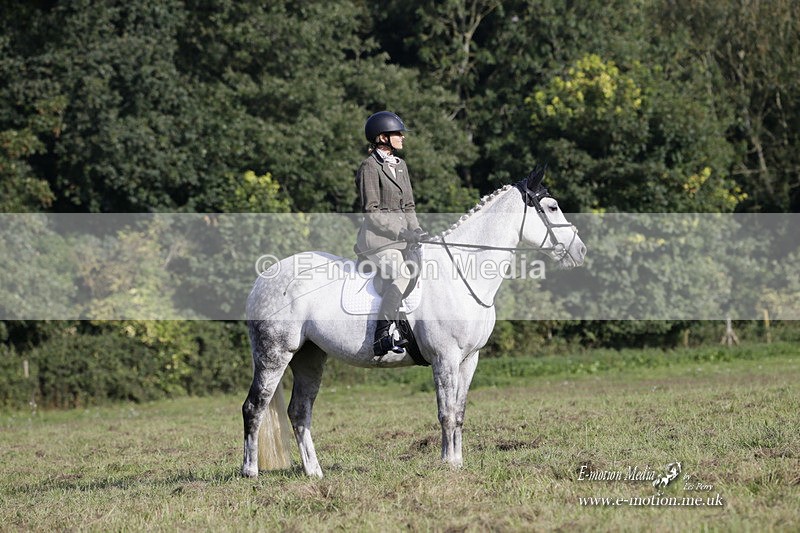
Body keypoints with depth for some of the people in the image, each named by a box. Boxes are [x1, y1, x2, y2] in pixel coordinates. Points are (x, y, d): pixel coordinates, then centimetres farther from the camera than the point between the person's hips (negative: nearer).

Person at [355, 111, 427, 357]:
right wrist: (403, 233, -16)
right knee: (403, 275, -31)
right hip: (378, 237, -9)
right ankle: (382, 334, -34)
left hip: (402, 236, 9)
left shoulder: (400, 165, 18)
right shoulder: (370, 167, -7)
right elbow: (371, 212, -12)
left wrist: (416, 230, 5)